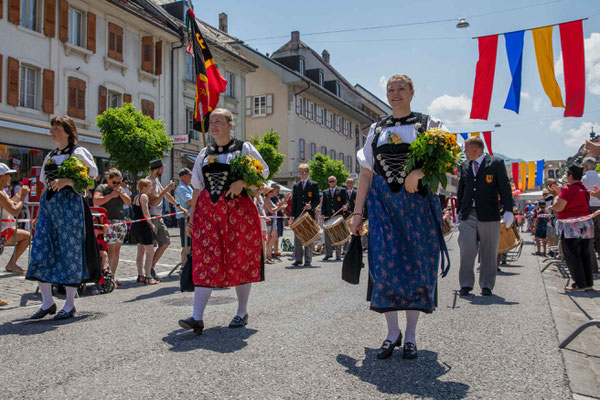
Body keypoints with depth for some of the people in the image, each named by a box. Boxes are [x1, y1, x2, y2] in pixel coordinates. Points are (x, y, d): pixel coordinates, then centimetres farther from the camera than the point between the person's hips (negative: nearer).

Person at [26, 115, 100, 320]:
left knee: (69, 251, -4)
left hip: (70, 203, -7)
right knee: (40, 250, -1)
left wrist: (67, 181, -20)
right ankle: (47, 302, 7)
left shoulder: (78, 152, -2)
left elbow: (92, 173, -11)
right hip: (48, 203, 7)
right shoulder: (50, 155, 18)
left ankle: (70, 305, 6)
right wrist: (51, 186, 11)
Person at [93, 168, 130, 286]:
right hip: (108, 222, -6)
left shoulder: (121, 189, 19)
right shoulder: (102, 188, 0)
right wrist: (111, 195, -12)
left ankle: (113, 275, 10)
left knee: (117, 250, 5)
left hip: (121, 222, 7)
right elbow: (96, 201, -15)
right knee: (111, 249, -13)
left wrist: (120, 193, -2)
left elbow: (129, 202, 11)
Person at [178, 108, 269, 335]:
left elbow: (263, 171, 3)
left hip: (237, 210, -3)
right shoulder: (204, 154, 16)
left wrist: (242, 182, -15)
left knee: (240, 260, 2)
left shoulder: (244, 148, 5)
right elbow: (197, 187, 15)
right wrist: (191, 216, 9)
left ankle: (242, 313, 16)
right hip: (207, 211, 3)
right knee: (205, 261, -6)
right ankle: (197, 318, -10)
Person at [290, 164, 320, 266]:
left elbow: (317, 199, 3)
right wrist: (292, 215, 3)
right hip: (298, 215, 3)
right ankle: (298, 259, 7)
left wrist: (311, 206, -18)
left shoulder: (314, 185, 6)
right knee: (297, 237, 1)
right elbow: (294, 201, 12)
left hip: (309, 214, -3)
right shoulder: (296, 186, 14)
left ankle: (308, 260, 5)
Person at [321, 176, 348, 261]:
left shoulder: (342, 191, 8)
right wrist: (323, 214, -2)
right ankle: (328, 254, 11)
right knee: (327, 236, 2)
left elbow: (346, 201, 2)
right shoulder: (325, 192, 16)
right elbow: (324, 204, 13)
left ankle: (338, 255, 6)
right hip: (328, 217, 3)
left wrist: (345, 206, -21)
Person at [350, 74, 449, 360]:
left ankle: (411, 334, 9)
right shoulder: (376, 129, 15)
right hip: (383, 203, 2)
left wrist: (418, 172, -25)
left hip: (417, 202, -1)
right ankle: (392, 332, 6)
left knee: (416, 264, -2)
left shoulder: (428, 124, 8)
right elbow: (366, 173, 11)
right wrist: (357, 211, 5)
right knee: (385, 264, -6)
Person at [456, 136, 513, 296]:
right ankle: (466, 284, 4)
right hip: (467, 215, 3)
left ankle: (487, 285, 13)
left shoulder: (496, 163, 2)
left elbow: (505, 188, -1)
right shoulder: (464, 166, 14)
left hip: (489, 215, -3)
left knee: (488, 252, 3)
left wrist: (508, 210, -9)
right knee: (467, 249, -4)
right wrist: (458, 212, 18)